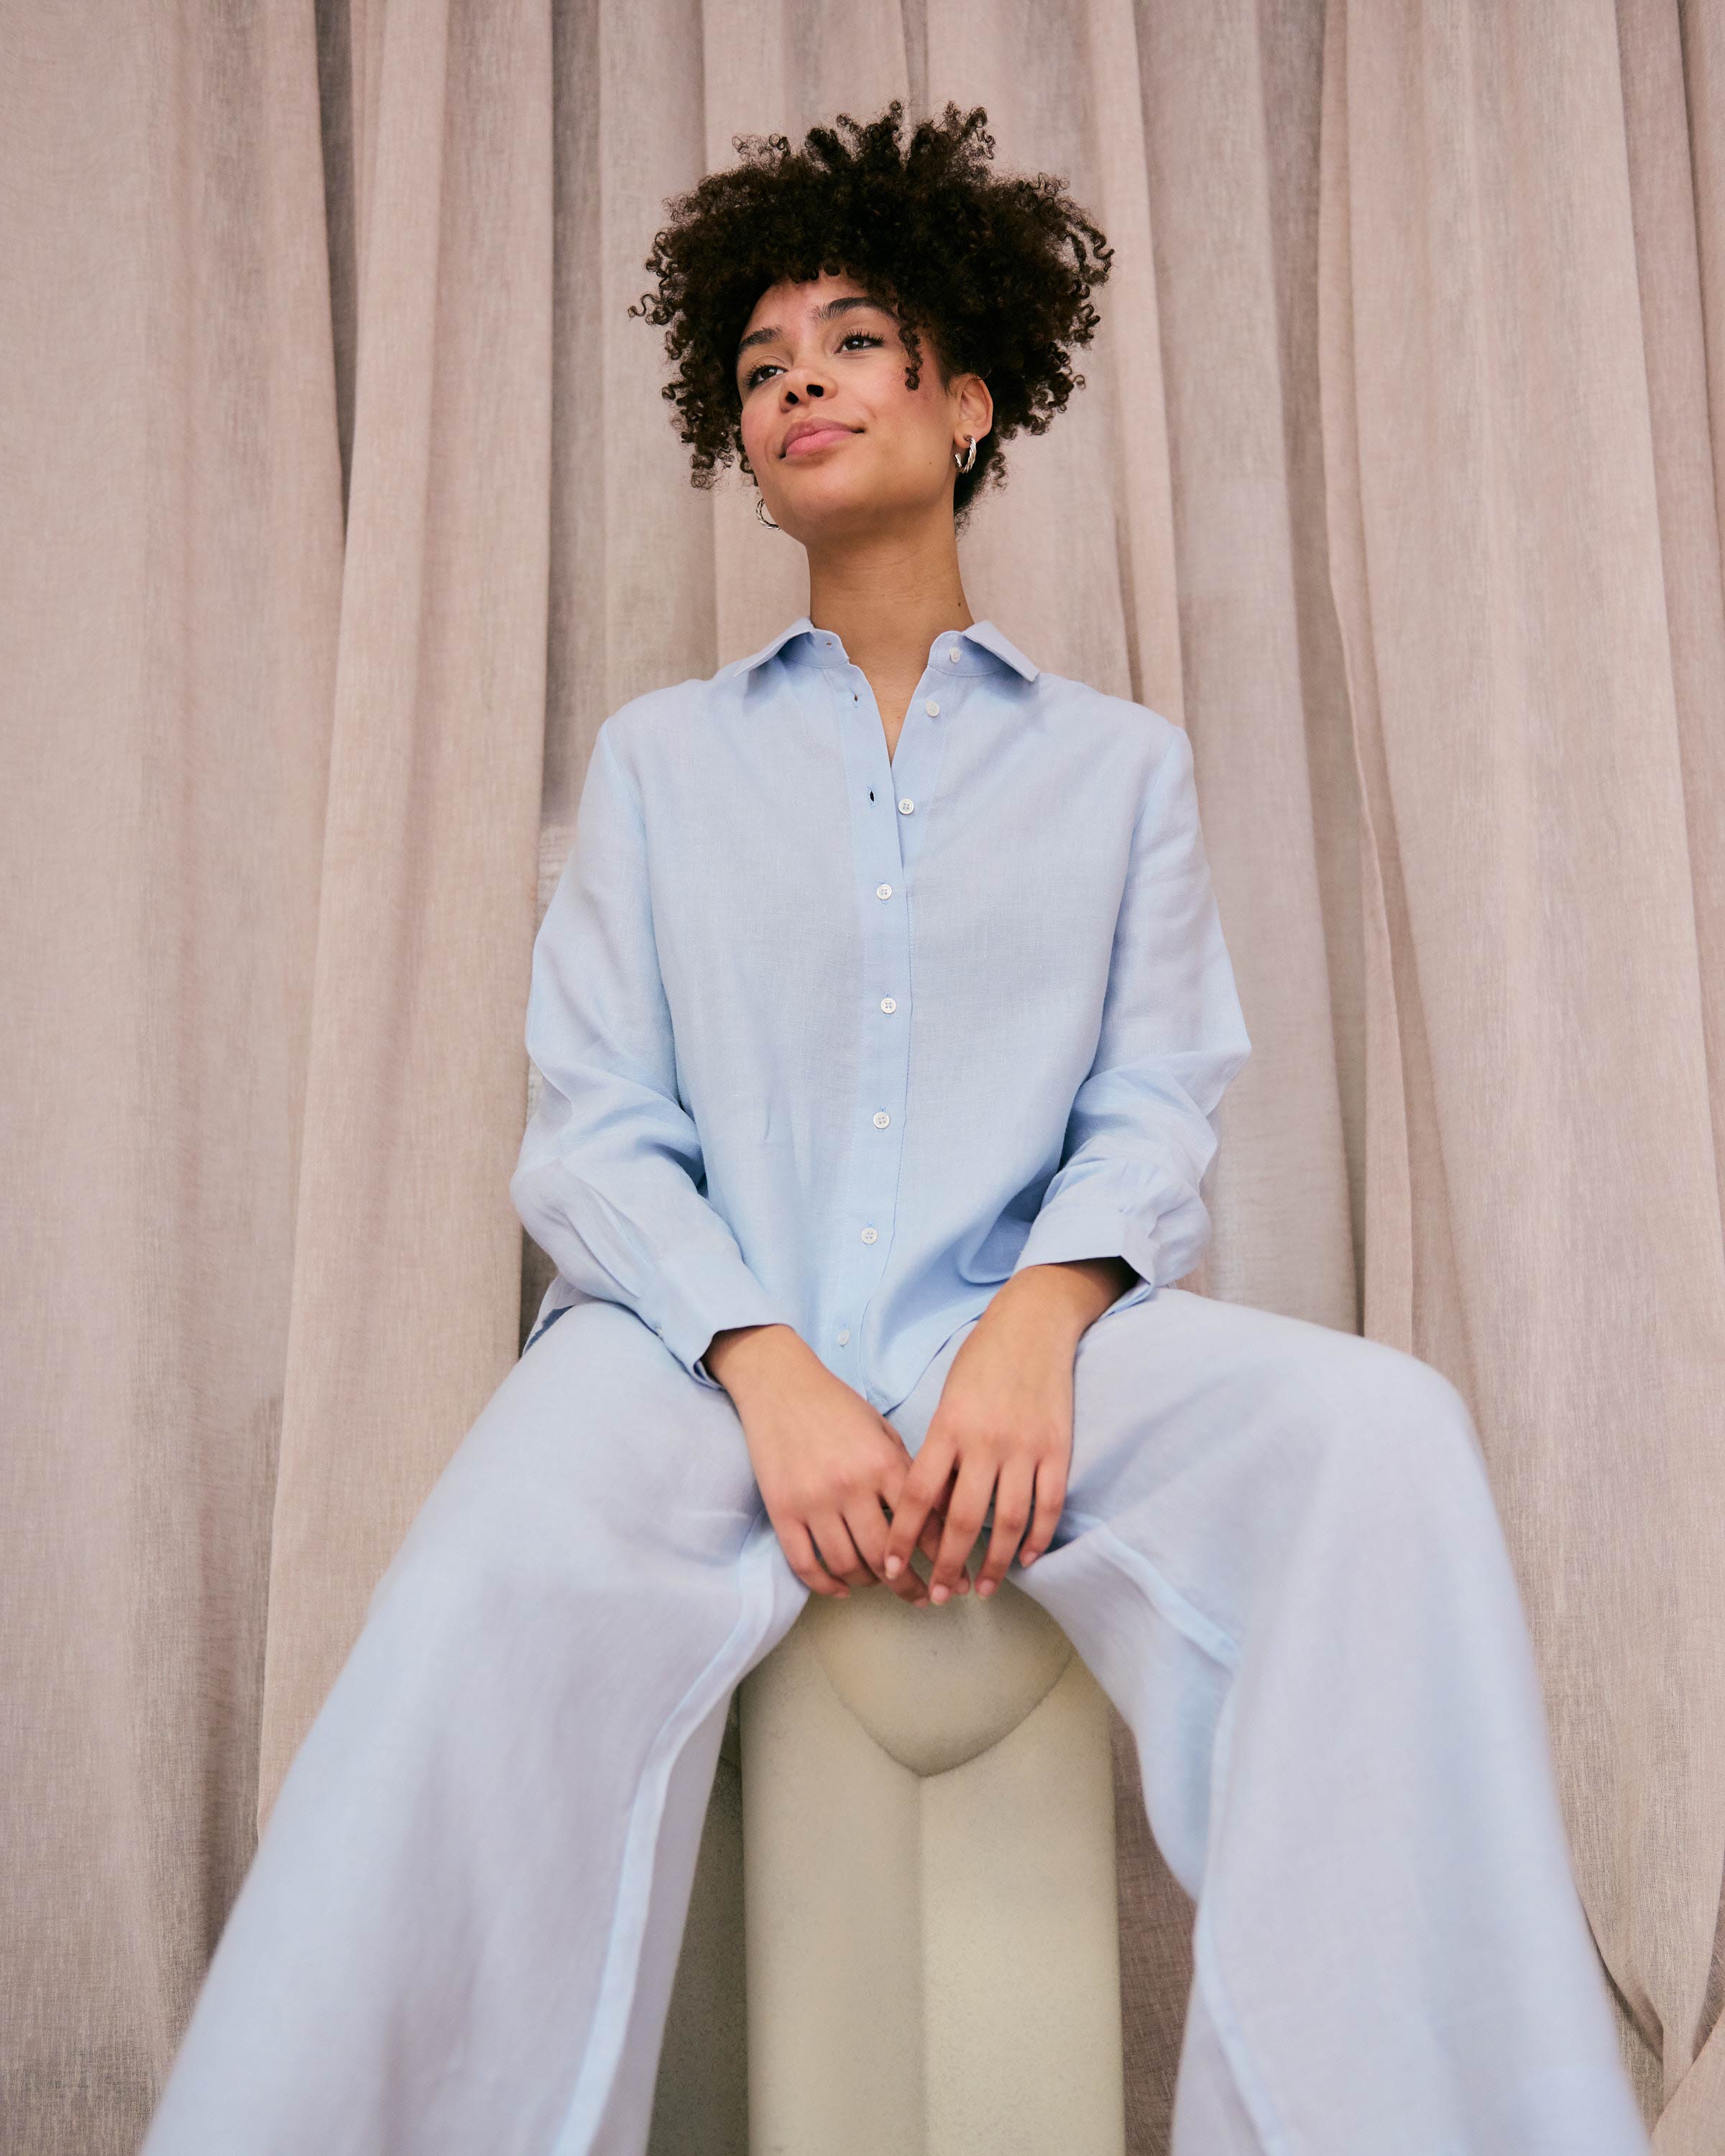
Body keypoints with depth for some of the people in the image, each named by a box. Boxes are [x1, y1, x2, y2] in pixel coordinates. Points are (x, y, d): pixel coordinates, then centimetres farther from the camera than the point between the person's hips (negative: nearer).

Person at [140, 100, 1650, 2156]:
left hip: (1017, 1340, 1)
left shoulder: (1119, 758, 18)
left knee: (1382, 1429, -28)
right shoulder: (660, 755, 17)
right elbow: (591, 1133, 6)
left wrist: (1040, 1322, -16)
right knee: (505, 1571, -34)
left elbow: (1156, 1115, 7)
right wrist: (765, 1368, -13)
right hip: (712, 1335, 0)